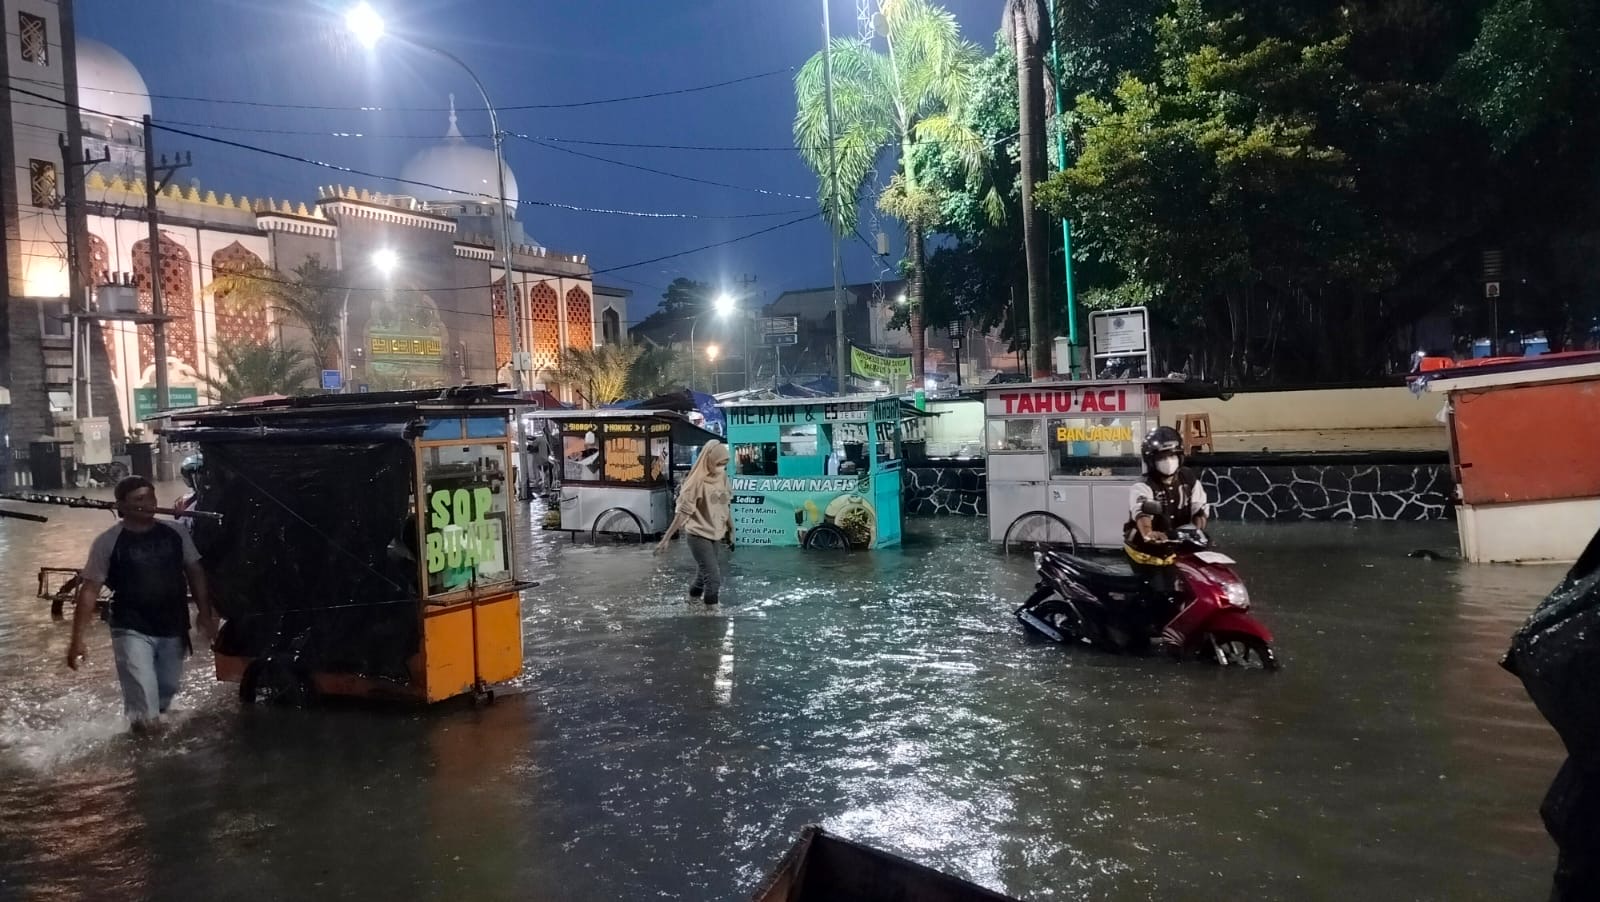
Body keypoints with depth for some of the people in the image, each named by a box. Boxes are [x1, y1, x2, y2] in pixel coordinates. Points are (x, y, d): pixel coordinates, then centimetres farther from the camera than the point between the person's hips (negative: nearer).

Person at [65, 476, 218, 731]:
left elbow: (195, 573, 8)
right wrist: (77, 638, -11)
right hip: (132, 631, -4)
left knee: (166, 692, 20)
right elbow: (89, 590, -7)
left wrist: (206, 615, 4)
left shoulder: (175, 533, 0)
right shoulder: (108, 542, -9)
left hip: (173, 630, 4)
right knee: (145, 712, -11)